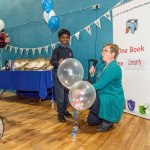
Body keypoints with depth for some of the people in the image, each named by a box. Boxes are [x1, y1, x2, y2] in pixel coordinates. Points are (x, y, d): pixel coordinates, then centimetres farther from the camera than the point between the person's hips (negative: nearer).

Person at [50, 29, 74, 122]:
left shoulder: (70, 51, 11)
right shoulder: (57, 50, -4)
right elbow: (52, 61, -12)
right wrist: (58, 62, -33)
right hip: (59, 75, -5)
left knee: (67, 94, 12)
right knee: (60, 95, -3)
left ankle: (65, 110, 29)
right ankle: (60, 113, 10)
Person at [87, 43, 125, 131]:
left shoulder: (114, 67, -21)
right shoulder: (104, 66, 8)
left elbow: (100, 85, -26)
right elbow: (95, 82, 9)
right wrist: (92, 74, -10)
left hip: (112, 99, -8)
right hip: (103, 97, 8)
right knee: (91, 121, 5)